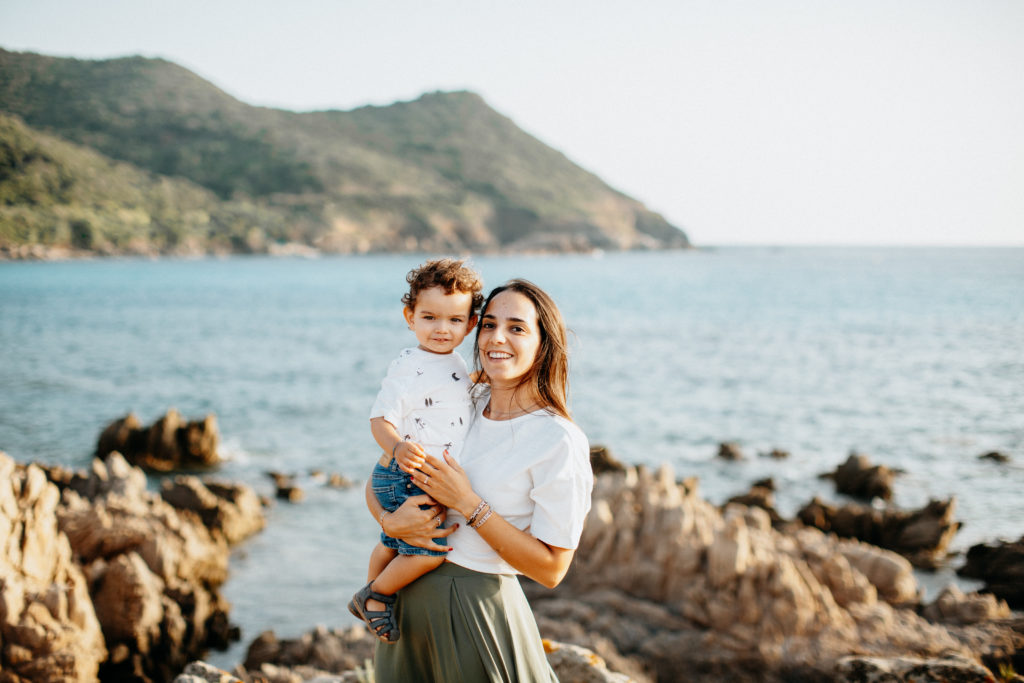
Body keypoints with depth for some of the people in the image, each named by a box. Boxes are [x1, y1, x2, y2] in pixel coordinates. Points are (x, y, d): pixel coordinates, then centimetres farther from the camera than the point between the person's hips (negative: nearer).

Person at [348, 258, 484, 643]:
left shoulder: (457, 366, 8)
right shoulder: (408, 367, -18)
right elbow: (380, 419, -24)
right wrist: (399, 447, -41)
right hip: (405, 479, -9)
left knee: (394, 542, 24)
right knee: (429, 549, -16)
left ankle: (370, 597, 43)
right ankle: (375, 596, 5)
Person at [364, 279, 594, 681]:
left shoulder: (560, 441, -15)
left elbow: (551, 569, -16)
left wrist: (469, 504, -20)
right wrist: (390, 519, -15)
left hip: (479, 611, -5)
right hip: (410, 597, 5)